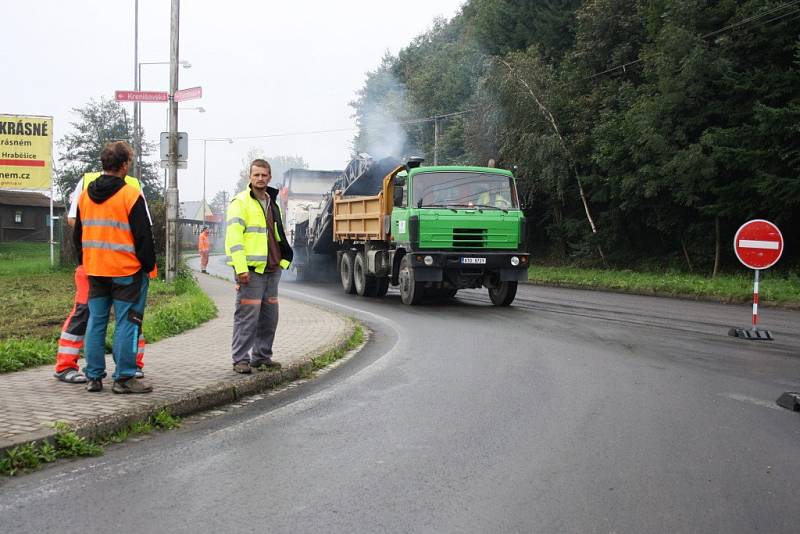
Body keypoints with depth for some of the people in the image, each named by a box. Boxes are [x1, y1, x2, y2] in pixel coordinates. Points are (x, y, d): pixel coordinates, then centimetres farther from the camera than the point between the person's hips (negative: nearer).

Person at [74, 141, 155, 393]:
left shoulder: (85, 195, 9)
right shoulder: (131, 195, -12)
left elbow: (78, 234, 17)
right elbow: (143, 236, -12)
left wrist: (83, 262, 25)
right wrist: (149, 264, -2)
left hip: (94, 270, 7)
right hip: (126, 271, -6)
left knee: (96, 322, 11)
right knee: (127, 323, -1)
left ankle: (94, 376, 14)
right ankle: (124, 378, 1)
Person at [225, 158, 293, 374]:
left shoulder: (272, 204, 19)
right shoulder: (241, 202, -6)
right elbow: (234, 237, -13)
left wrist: (282, 261, 17)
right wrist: (241, 268, -20)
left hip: (271, 270, 8)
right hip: (250, 269, -8)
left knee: (269, 316, 10)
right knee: (247, 316, -7)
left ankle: (262, 356, 21)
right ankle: (241, 359, 0)